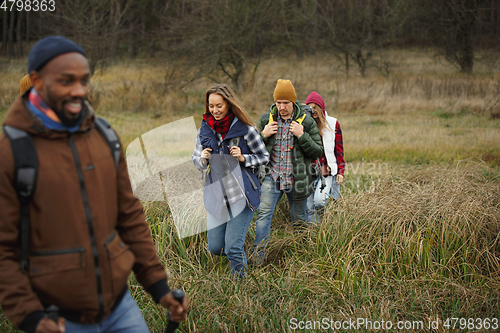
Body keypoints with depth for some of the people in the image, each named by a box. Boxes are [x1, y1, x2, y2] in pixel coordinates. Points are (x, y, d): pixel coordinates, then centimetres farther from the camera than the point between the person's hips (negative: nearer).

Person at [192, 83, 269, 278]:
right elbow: (196, 160, 13)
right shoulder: (205, 129, 3)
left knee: (233, 247, -9)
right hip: (216, 194, 4)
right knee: (215, 247, 7)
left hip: (241, 194, -4)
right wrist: (203, 159, -10)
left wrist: (243, 158, -16)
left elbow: (264, 157, 1)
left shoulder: (244, 129, -8)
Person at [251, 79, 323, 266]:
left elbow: (318, 151, -3)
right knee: (264, 213, -13)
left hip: (297, 180, -1)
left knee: (299, 219, 11)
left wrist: (302, 136, -18)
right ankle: (259, 254, -10)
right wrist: (263, 135, -8)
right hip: (272, 178, 1)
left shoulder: (307, 122, -3)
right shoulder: (266, 120, 3)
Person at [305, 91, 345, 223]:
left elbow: (339, 150, 8)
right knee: (309, 206, 0)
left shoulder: (333, 124, 4)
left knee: (319, 201, -19)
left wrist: (340, 171, 2)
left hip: (327, 171, -2)